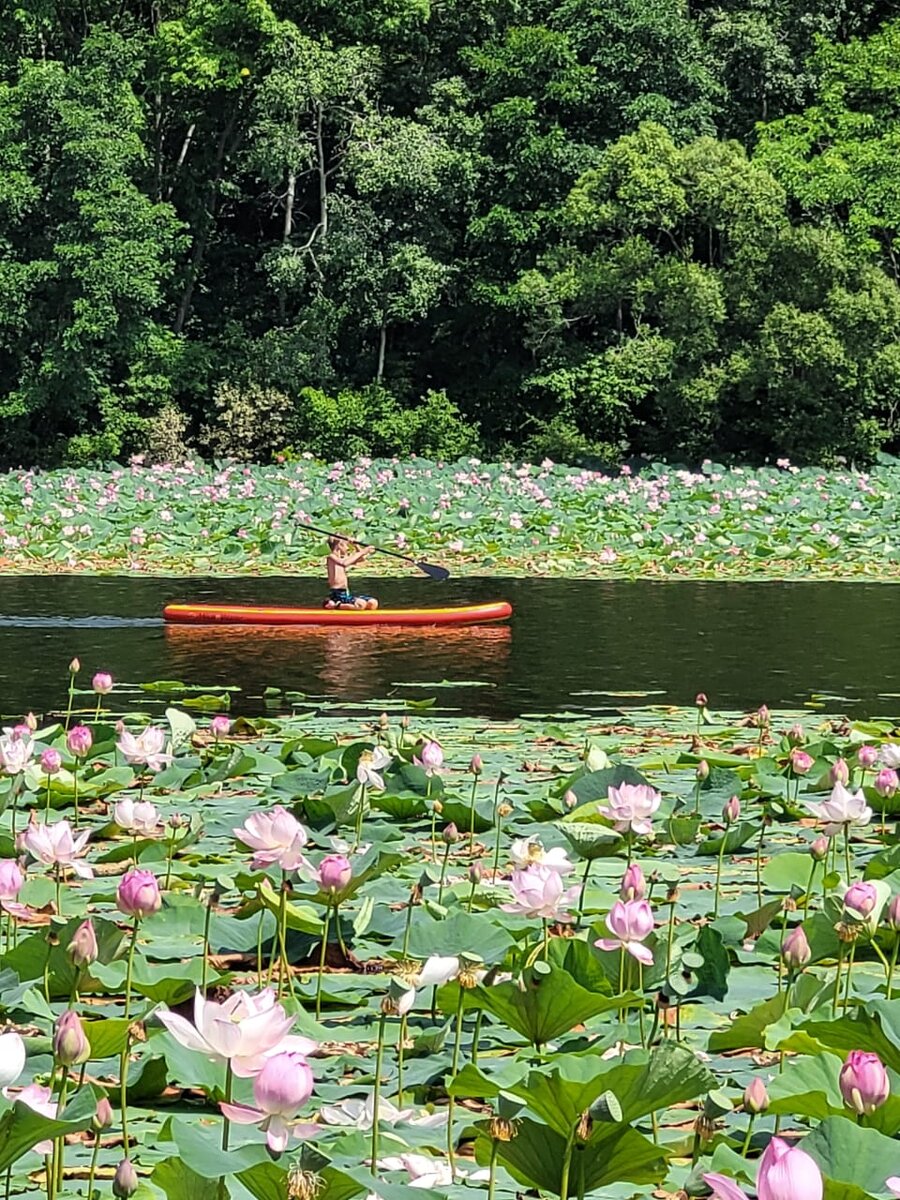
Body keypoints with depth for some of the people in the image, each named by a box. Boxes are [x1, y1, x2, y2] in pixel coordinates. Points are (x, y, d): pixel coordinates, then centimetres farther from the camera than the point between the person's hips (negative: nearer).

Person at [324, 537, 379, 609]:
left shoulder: (343, 558, 19)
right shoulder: (332, 557, -8)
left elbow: (360, 558, 28)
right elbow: (344, 563, -29)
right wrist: (361, 552, -24)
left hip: (346, 594, 10)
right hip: (337, 595, -10)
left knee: (373, 603, -2)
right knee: (361, 604, -32)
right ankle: (335, 605, -14)